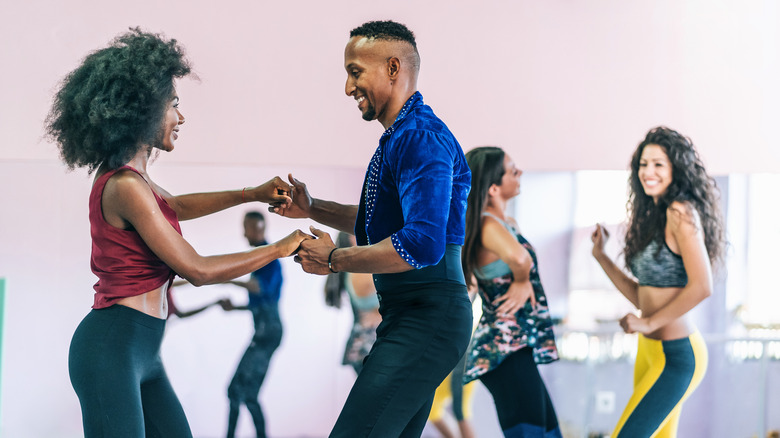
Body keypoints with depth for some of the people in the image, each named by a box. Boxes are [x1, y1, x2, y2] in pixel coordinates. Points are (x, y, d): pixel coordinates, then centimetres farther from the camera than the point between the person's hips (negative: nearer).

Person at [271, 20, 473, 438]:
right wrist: (313, 209, 19)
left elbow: (421, 244, -28)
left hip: (426, 320, -11)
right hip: (408, 315, 11)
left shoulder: (420, 138, -17)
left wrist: (334, 259, -17)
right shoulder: (401, 137, 18)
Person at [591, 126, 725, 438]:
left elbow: (701, 287, -23)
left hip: (676, 354, -10)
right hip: (651, 350, 10)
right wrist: (601, 256, 11)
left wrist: (649, 323, -17)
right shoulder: (652, 217, 13)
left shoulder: (681, 212, -15)